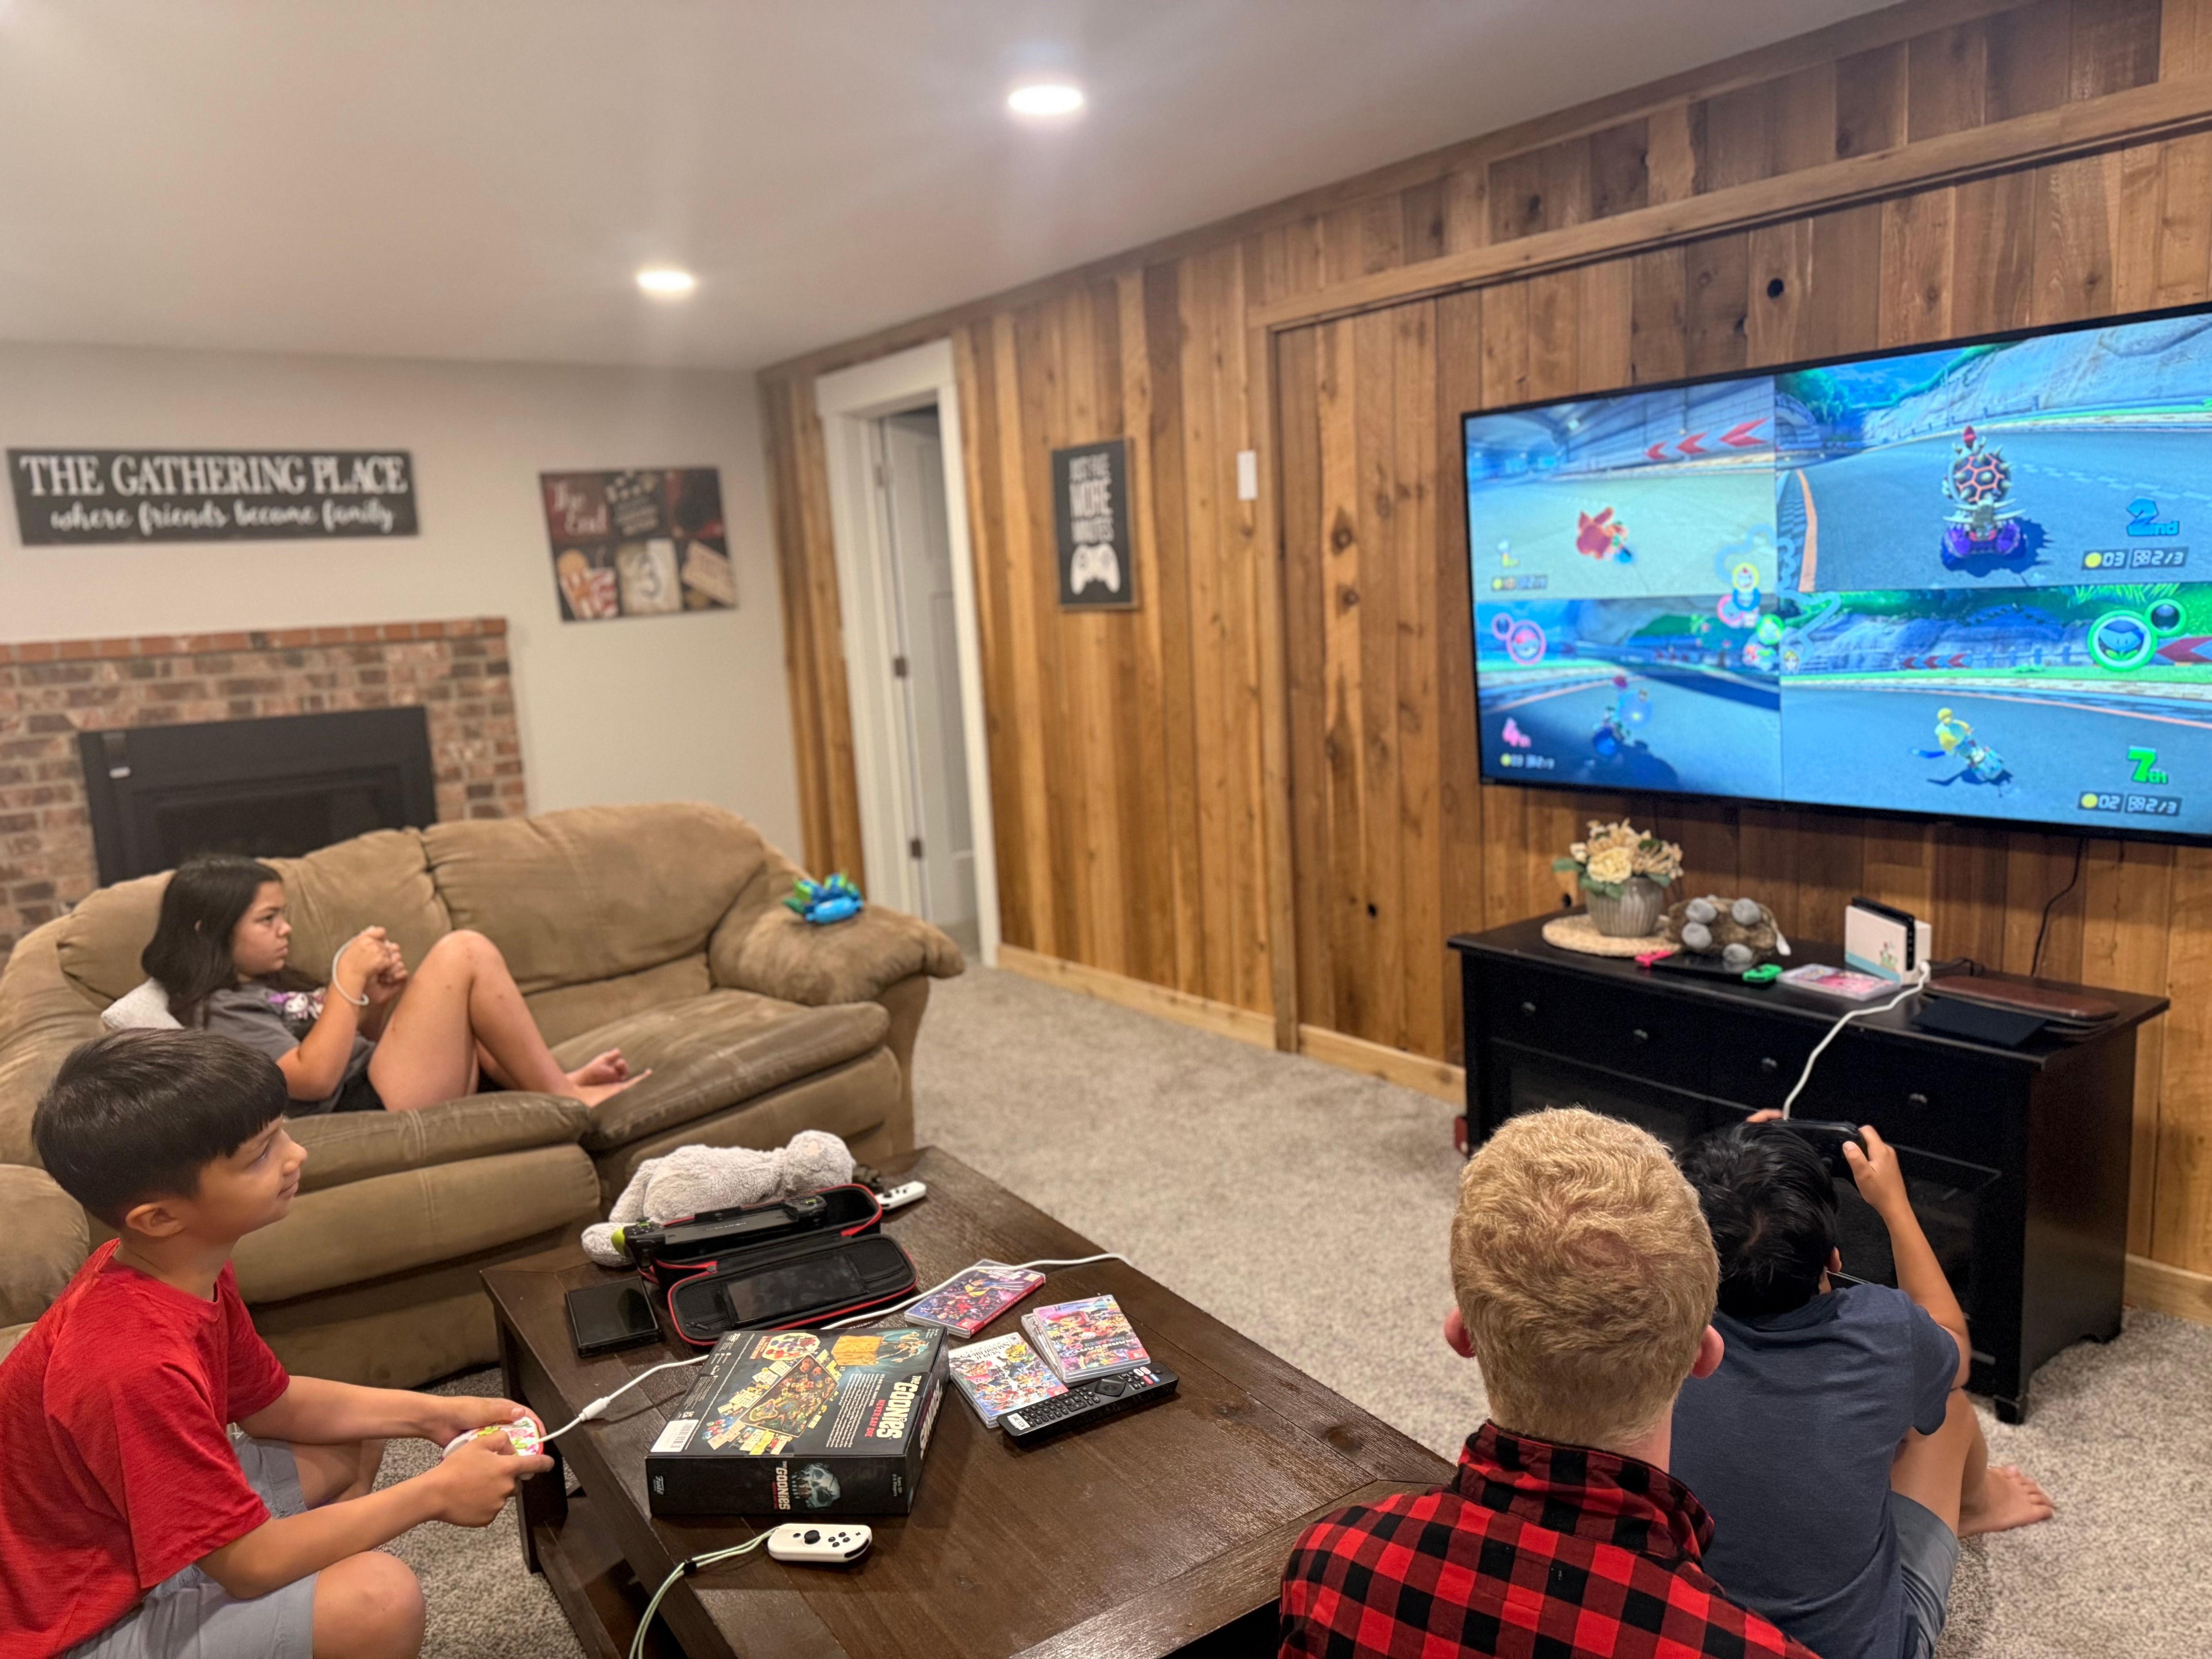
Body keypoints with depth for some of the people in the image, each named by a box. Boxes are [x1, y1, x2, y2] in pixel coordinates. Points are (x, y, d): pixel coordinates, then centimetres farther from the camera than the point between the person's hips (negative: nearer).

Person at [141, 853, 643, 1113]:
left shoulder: (264, 987, 24)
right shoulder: (220, 1011, -6)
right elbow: (314, 1078, -19)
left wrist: (380, 1000, 2)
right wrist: (350, 977, -16)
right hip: (367, 1108, -10)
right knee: (464, 953, -15)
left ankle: (555, 1081, 2)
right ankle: (565, 1098, -9)